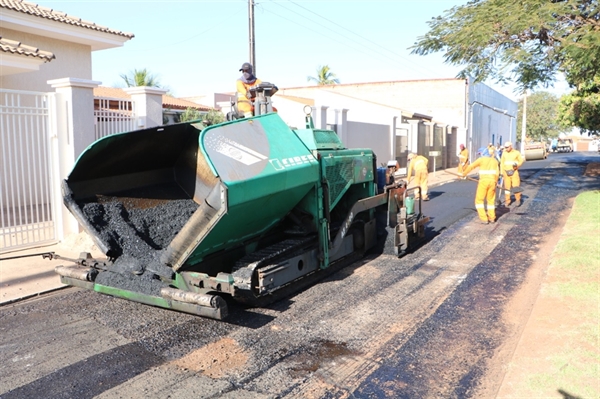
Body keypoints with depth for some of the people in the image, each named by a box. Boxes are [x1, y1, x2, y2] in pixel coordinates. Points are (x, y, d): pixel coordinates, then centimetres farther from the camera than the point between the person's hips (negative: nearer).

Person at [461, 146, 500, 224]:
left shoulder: (482, 159, 2)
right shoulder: (495, 161, 11)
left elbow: (471, 166, 1)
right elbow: (497, 173, 6)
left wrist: (464, 173, 15)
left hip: (483, 181, -4)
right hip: (492, 181, 4)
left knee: (479, 200, 6)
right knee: (491, 200, 19)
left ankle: (484, 218, 0)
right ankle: (492, 217, 24)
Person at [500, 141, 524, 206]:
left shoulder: (516, 153, 2)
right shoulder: (504, 153, 7)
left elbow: (521, 160, 7)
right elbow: (502, 163, 9)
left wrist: (517, 165, -15)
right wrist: (502, 173, 5)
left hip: (514, 172, -2)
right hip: (506, 172, 2)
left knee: (516, 186, -6)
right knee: (507, 187, 4)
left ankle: (518, 200, 9)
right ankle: (507, 201, 11)